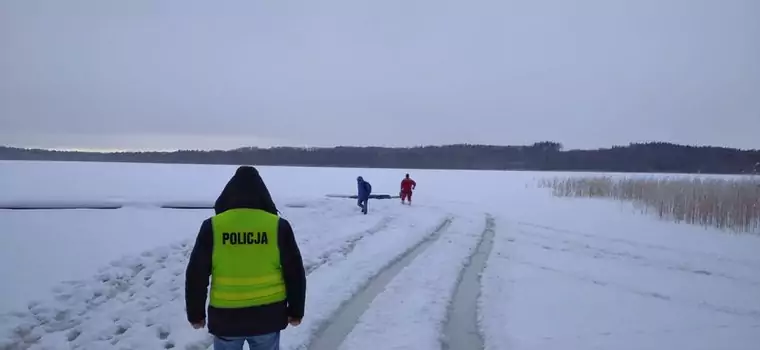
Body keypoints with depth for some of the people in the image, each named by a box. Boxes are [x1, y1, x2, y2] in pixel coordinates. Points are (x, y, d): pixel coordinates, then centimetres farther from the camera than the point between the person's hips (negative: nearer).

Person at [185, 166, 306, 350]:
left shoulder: (212, 227, -8)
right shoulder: (278, 226, -8)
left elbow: (196, 275, -3)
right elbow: (294, 273, -3)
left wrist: (196, 313, 10)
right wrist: (295, 310, 8)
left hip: (225, 317, 0)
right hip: (268, 316, 1)